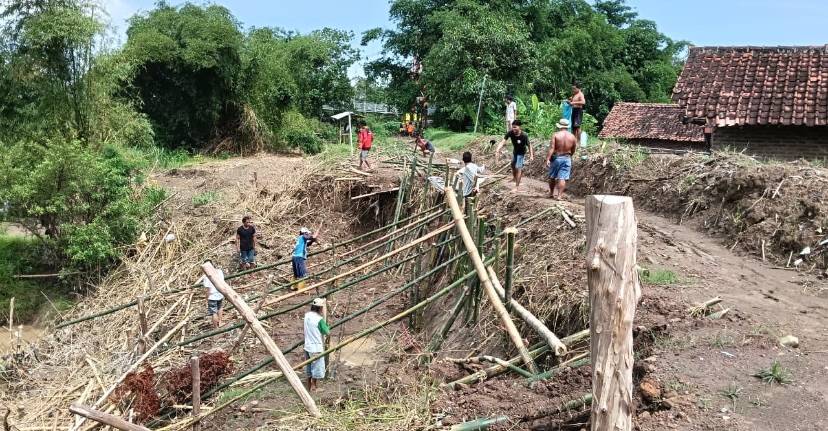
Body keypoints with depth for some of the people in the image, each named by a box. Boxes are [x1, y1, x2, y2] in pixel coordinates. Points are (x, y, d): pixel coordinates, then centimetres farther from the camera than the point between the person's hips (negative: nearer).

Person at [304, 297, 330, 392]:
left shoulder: (307, 315, 1)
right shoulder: (320, 319, -19)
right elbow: (327, 332, -11)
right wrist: (326, 326, 10)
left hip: (308, 346, 7)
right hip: (316, 348, -7)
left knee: (309, 367, 19)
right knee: (316, 367, 6)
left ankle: (309, 385, 28)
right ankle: (313, 387, 12)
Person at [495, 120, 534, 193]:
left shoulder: (524, 135, -35)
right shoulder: (510, 133, -28)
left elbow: (529, 145, -23)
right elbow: (503, 141, -37)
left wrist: (531, 155, -25)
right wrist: (497, 150, -51)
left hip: (521, 153, -6)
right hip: (515, 151, 6)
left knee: (518, 168, -10)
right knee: (513, 164, 28)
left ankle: (517, 186, -1)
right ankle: (514, 177, 57)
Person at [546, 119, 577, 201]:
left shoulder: (555, 134, -9)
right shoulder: (572, 136, 0)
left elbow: (551, 147, -17)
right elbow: (573, 150, 9)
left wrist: (548, 159, -19)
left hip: (556, 158, -1)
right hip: (567, 159, 1)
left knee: (552, 176, 16)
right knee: (562, 178, -1)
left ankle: (551, 193, 27)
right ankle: (559, 196, -6)